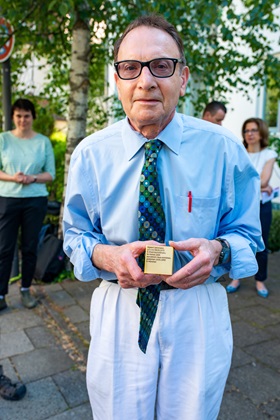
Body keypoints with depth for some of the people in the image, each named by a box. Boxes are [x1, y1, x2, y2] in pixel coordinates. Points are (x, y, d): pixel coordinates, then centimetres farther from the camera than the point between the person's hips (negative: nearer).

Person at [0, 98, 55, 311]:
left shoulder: (43, 141, 3)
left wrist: (33, 178, -15)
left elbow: (51, 174, 2)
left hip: (36, 200, 1)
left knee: (30, 247, 8)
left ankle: (26, 290, 25)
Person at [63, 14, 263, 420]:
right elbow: (75, 236, 2)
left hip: (199, 314, 0)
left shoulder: (224, 149, -9)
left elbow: (248, 234, 0)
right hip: (118, 313, 1)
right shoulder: (89, 153, -6)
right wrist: (106, 255, -20)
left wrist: (218, 250, -23)